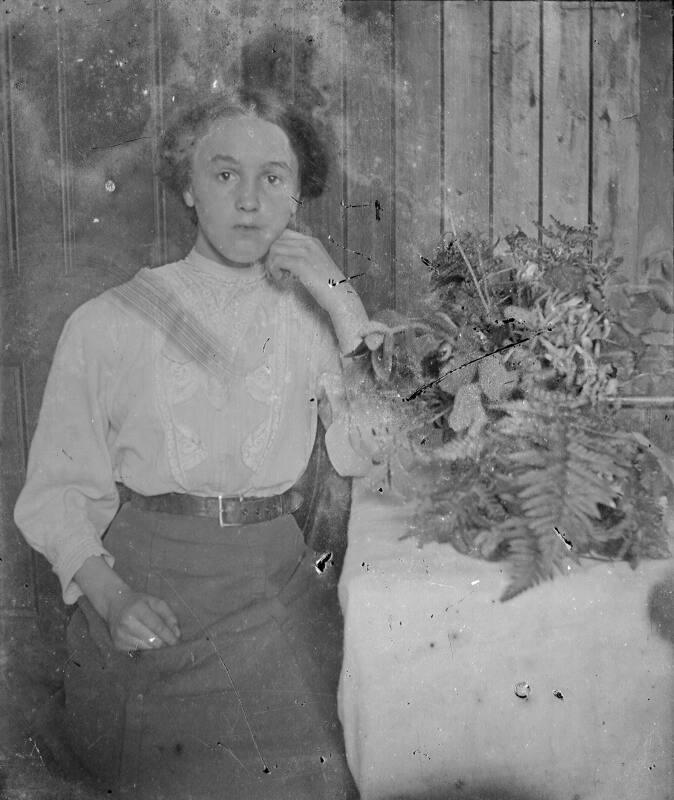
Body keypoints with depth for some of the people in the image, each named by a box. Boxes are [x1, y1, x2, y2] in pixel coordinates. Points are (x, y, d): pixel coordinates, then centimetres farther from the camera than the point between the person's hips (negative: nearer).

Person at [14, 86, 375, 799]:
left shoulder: (312, 318, 1)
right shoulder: (110, 323, -4)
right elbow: (58, 489, -1)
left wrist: (344, 305, -12)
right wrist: (108, 592, -17)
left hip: (272, 593, 1)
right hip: (142, 587, -1)